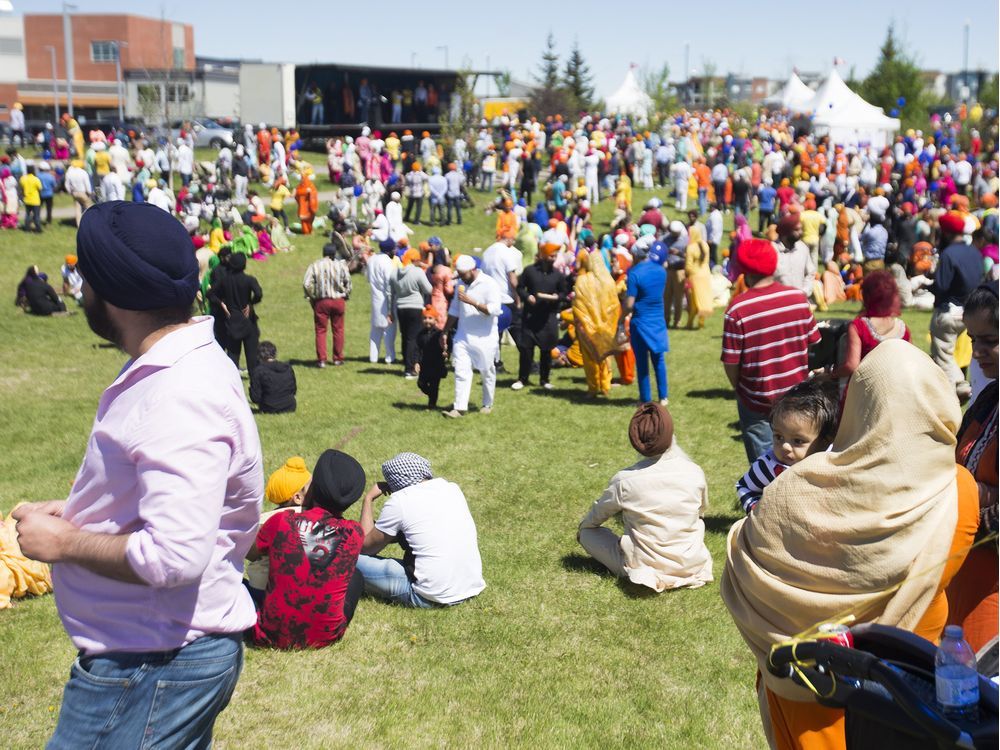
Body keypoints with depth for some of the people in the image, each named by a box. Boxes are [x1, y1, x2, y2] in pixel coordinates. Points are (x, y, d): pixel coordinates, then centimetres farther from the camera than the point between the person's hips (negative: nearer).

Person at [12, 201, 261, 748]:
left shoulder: (180, 398, -26)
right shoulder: (170, 369, 6)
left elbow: (174, 557, -32)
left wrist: (65, 543, -17)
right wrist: (76, 512, 6)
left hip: (155, 670, -10)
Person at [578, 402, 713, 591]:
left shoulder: (624, 480, -16)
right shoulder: (695, 473, -10)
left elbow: (597, 515, 4)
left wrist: (582, 528, 27)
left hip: (643, 567, -3)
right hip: (692, 566, 3)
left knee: (588, 533, 12)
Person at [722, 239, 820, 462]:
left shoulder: (737, 308, -19)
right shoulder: (798, 297, -8)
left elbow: (731, 361, -16)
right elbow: (812, 341, 2)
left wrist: (739, 389, 2)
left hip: (758, 400, -3)